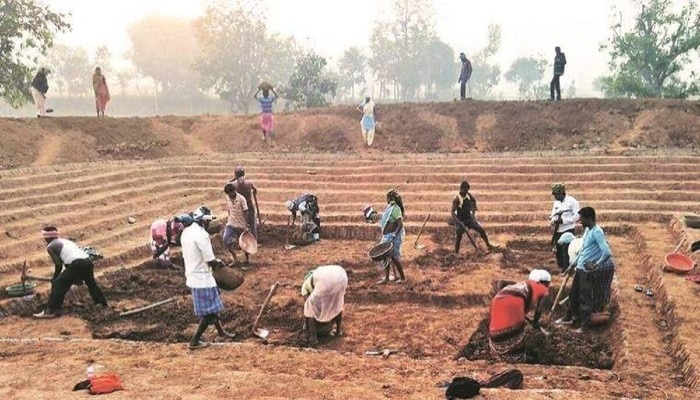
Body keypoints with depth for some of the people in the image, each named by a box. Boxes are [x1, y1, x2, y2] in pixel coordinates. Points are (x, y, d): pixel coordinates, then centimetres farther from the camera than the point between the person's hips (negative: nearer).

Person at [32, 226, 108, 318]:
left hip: (76, 264, -7)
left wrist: (55, 278, 18)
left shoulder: (50, 246, 12)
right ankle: (103, 303, 42)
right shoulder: (65, 241, 33)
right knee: (91, 283, 29)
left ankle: (51, 311, -1)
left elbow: (58, 264, 3)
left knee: (58, 284, 3)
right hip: (88, 261, 7)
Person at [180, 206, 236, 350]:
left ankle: (221, 331, 39)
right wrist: (219, 262, 2)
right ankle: (195, 341, 10)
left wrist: (214, 261, 12)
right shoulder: (202, 235, -23)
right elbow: (211, 261, -21)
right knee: (209, 312, 3)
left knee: (212, 306, 24)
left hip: (192, 276, 9)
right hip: (202, 279, -9)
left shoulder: (186, 232, 5)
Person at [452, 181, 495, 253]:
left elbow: (474, 200, 21)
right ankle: (456, 253, 10)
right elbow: (453, 212, -23)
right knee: (459, 236, -1)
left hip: (469, 218, 5)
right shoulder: (456, 199, -21)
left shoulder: (468, 195, -4)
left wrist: (474, 207, 12)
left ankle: (489, 245, 15)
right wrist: (459, 222, -33)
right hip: (460, 220, -5)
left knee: (481, 230, 1)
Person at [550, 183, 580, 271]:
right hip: (557, 231, 8)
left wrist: (563, 220, -19)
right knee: (558, 251, 11)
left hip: (568, 230, -7)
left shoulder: (572, 201, -9)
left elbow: (577, 216, -14)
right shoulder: (556, 202, 14)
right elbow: (553, 214, 17)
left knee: (566, 252, -10)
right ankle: (561, 269, 22)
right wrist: (553, 220, -6)